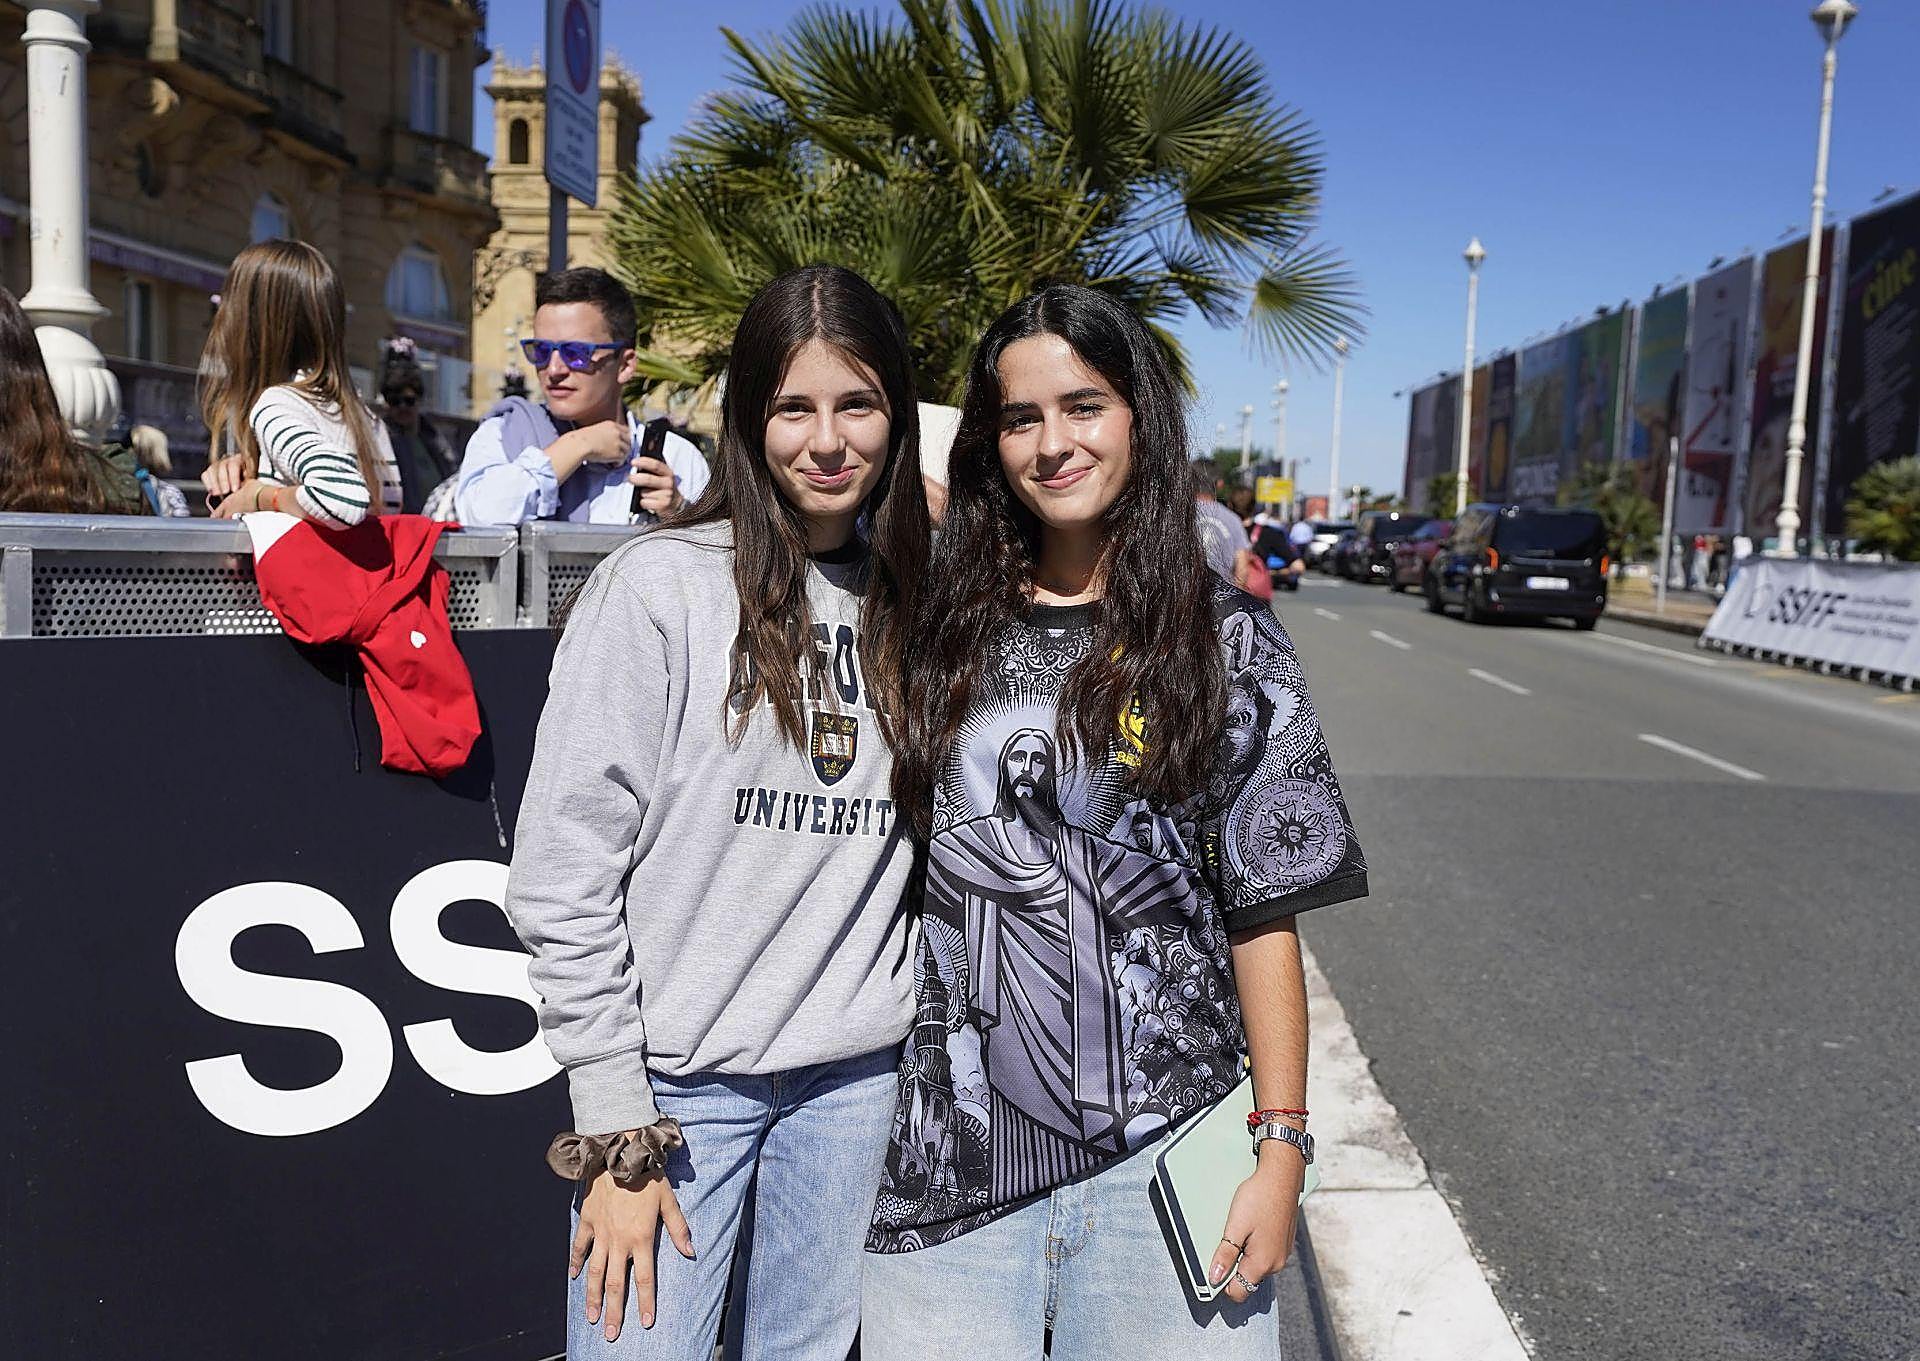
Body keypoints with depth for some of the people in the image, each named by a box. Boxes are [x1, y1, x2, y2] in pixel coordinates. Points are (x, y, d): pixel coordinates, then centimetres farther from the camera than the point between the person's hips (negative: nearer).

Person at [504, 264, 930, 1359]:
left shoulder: (914, 598, 4)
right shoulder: (660, 587, -9)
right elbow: (561, 875, -10)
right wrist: (616, 1130, -10)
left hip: (858, 1071, 4)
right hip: (680, 1073, -3)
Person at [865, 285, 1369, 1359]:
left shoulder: (1225, 635, -2)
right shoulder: (945, 623, 4)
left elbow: (1263, 912, -2)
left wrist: (1284, 1147, -5)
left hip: (1156, 1148, -2)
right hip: (954, 1149, 2)